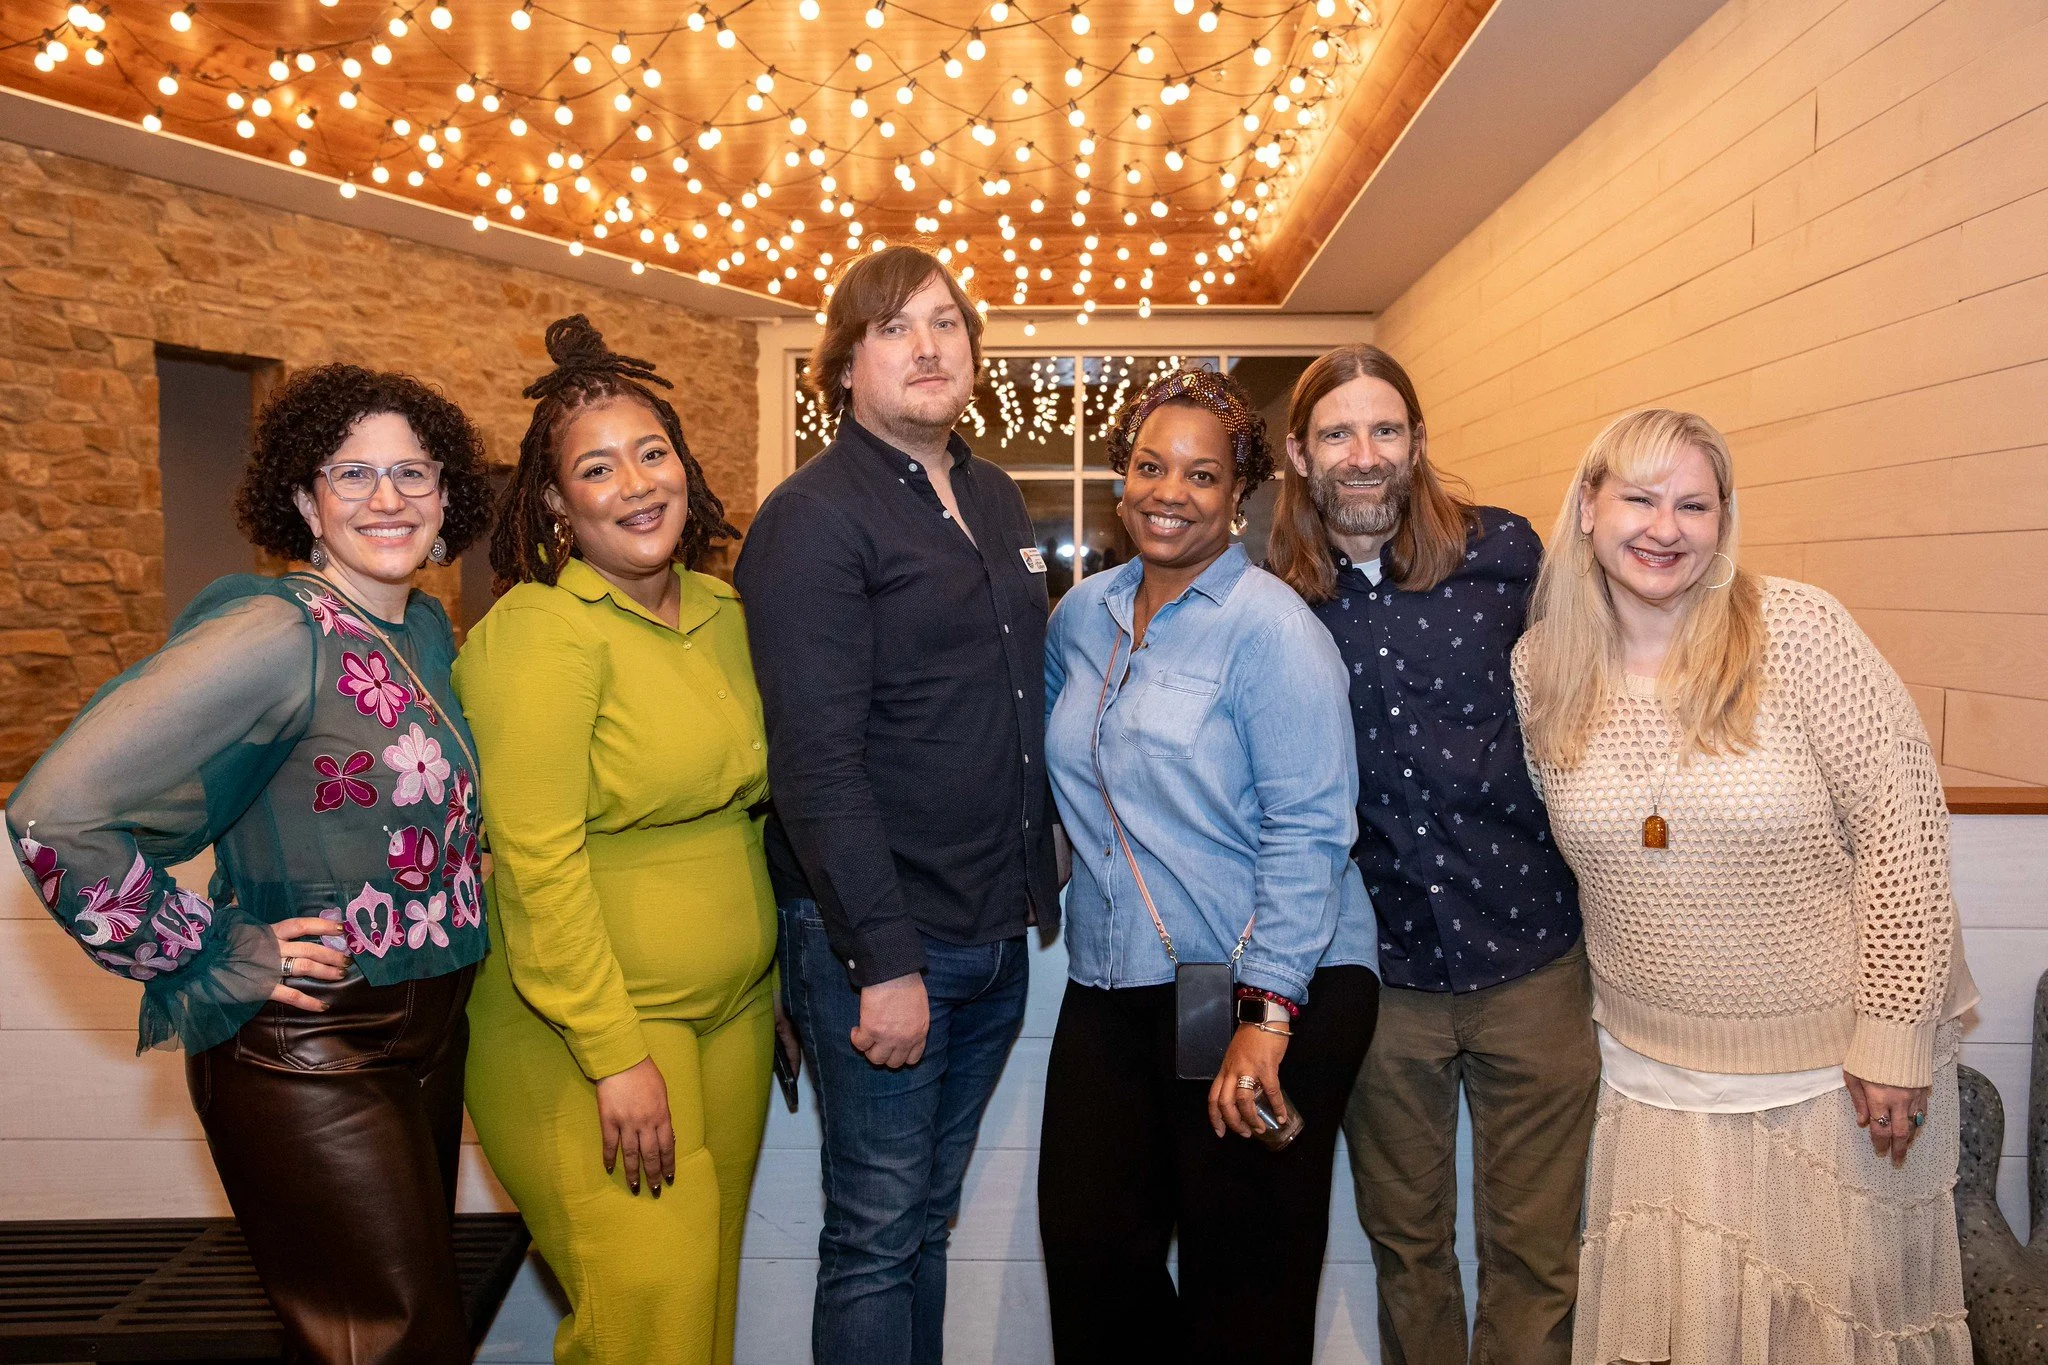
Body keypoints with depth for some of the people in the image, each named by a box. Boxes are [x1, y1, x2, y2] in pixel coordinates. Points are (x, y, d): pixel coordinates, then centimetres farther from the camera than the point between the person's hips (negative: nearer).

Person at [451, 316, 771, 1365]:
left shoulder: (723, 611, 6)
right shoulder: (539, 631, -15)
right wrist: (617, 1057, -18)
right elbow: (539, 863, -18)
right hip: (589, 1027, -6)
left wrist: (781, 982, 14)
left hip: (735, 1012, 7)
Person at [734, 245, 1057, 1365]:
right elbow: (815, 759, -17)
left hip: (996, 934, 7)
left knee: (929, 1218, 19)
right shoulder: (813, 517, -10)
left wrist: (1039, 888, 13)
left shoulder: (998, 503, 13)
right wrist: (885, 958, -19)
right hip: (878, 945, -6)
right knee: (877, 1236, 6)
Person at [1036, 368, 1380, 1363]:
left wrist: (1266, 1015, -20)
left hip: (1267, 991, -5)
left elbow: (1307, 831, -16)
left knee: (1241, 1282, 8)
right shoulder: (1082, 615, 9)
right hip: (1111, 985, 6)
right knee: (1090, 1252, 10)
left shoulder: (1269, 628, -11)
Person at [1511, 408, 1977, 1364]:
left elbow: (1901, 824, -14)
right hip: (1653, 1077, 3)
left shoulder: (1794, 630, -15)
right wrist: (1623, 984, 8)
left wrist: (1893, 1036, -14)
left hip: (1834, 1070, -2)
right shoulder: (1541, 666, -3)